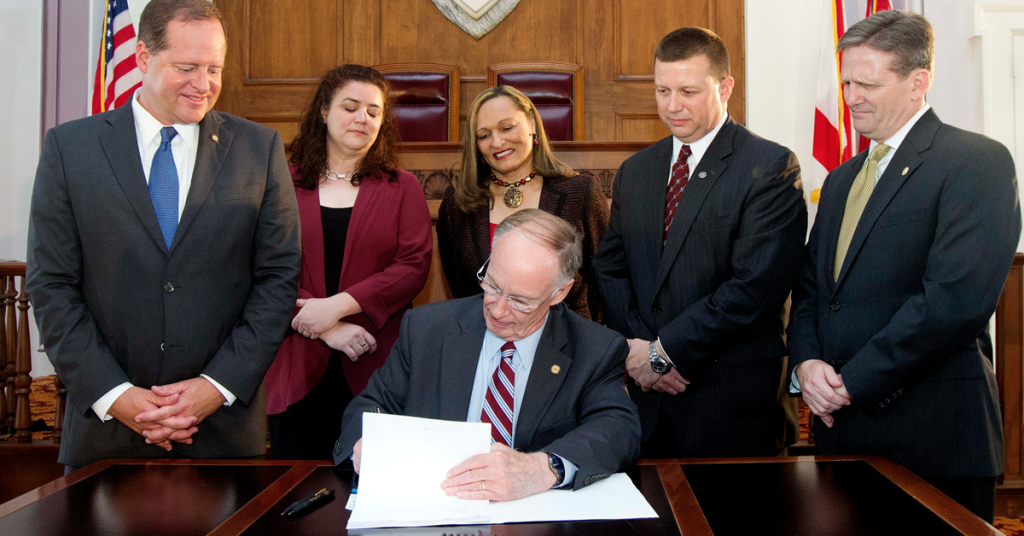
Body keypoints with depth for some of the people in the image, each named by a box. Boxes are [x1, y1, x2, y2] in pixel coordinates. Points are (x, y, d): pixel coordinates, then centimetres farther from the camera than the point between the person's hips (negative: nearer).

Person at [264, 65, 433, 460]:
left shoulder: (402, 188, 10)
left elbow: (414, 267, -3)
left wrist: (337, 306, -12)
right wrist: (327, 329, -12)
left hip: (374, 368, 0)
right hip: (298, 369, 0)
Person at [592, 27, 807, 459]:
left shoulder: (772, 167, -8)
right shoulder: (634, 170, 12)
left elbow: (755, 287, -16)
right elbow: (610, 269, 11)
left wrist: (662, 351, -13)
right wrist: (636, 348, -6)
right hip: (648, 393, 5)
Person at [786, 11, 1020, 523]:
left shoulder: (976, 161, -9)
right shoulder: (842, 179, 17)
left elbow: (959, 298, -20)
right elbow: (809, 286, 16)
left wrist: (854, 382, -16)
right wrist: (806, 362, -4)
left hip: (933, 436, -7)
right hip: (840, 424, 7)